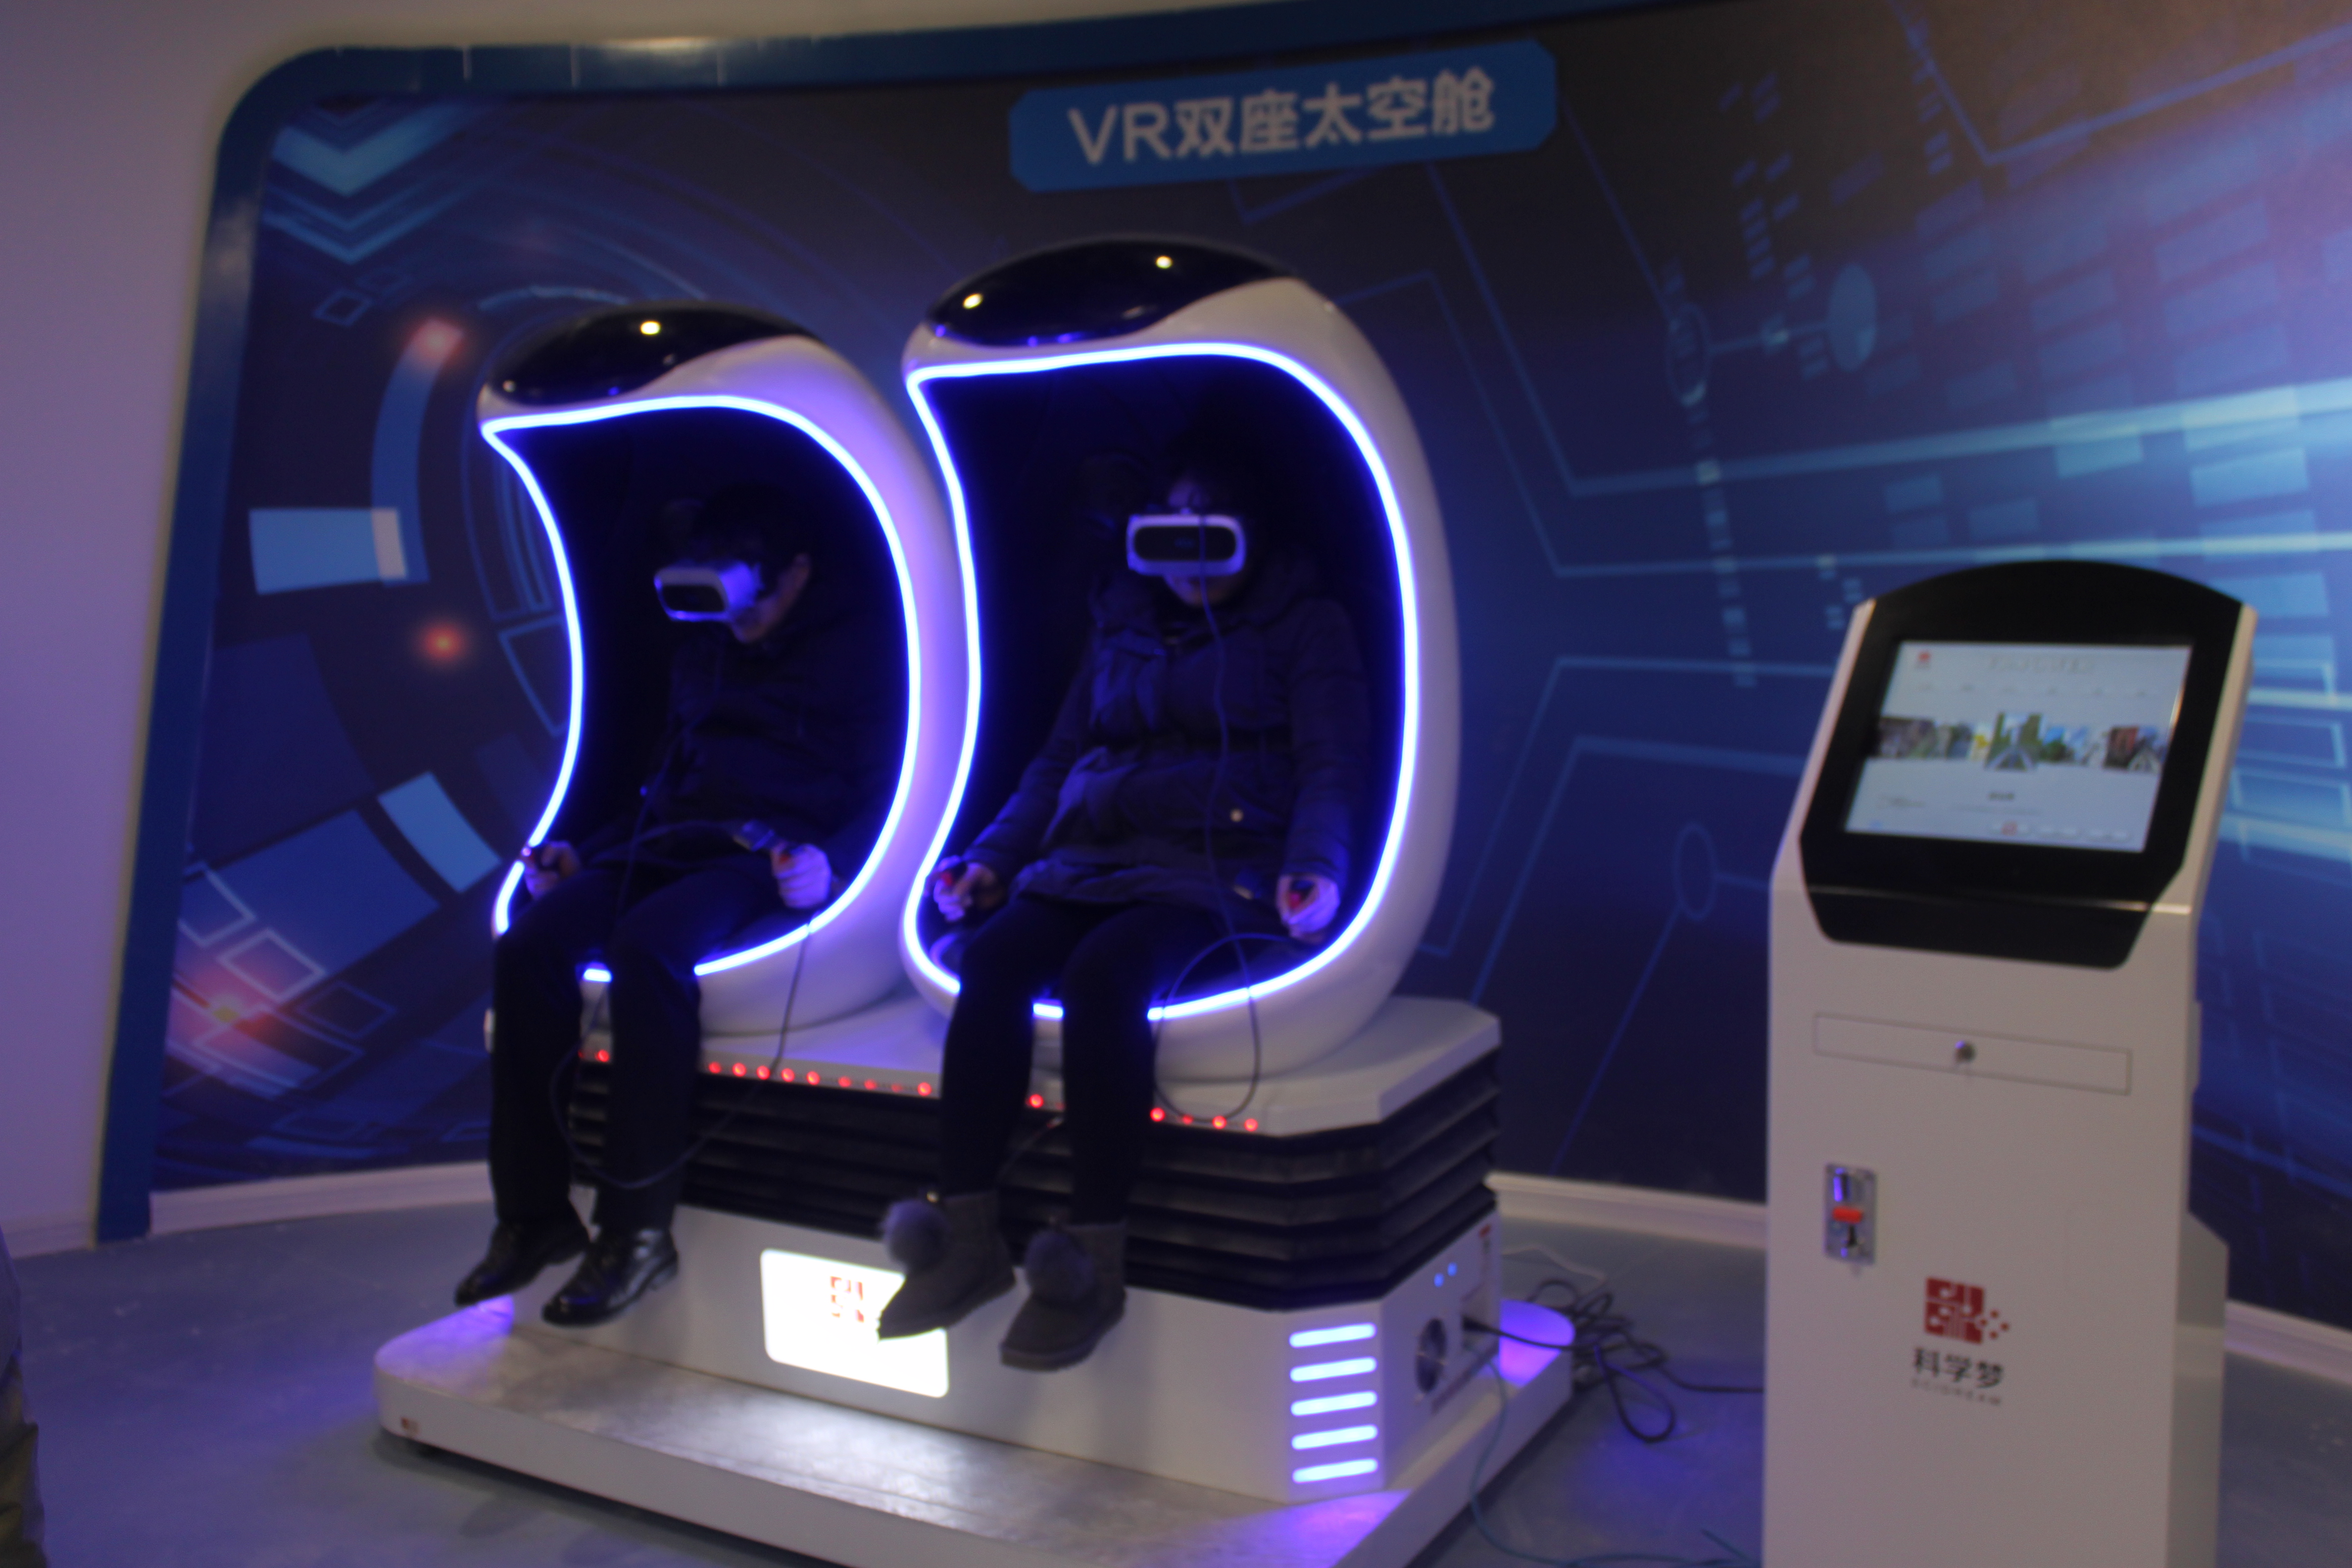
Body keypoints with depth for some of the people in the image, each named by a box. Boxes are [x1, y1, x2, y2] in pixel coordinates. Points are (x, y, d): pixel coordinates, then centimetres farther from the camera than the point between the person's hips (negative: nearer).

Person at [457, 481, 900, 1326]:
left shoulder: (860, 643, 3)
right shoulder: (701, 653, 25)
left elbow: (883, 790, -5)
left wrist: (831, 862, -24)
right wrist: (586, 855, 16)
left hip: (771, 859, -7)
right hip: (673, 846, 7)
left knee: (647, 946, -35)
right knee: (528, 947, -20)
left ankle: (638, 1231, -27)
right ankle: (534, 1212, -11)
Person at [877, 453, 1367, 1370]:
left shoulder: (1306, 627, 9)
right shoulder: (1122, 625, 24)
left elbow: (1330, 770, -2)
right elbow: (1059, 761, 22)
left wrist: (1312, 869, -22)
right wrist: (994, 857, 7)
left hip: (1219, 875, -5)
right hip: (1094, 868, 5)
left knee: (1105, 972, -35)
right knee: (995, 956, -25)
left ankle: (1094, 1262, -30)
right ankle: (964, 1238, -25)